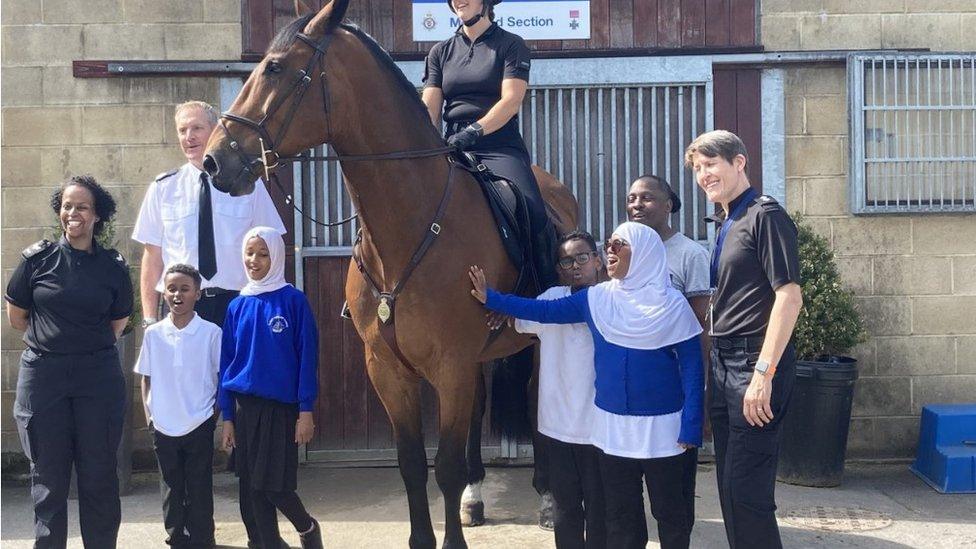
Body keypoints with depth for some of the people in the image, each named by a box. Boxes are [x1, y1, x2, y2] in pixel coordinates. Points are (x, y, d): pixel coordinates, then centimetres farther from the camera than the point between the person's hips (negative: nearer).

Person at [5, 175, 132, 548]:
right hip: (43, 375, 0)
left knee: (98, 476, 5)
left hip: (98, 377, 1)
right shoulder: (38, 259, 0)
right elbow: (16, 316, 9)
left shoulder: (113, 267, 2)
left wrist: (89, 347, 12)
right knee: (49, 477, 7)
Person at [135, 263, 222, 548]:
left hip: (199, 425, -2)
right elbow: (146, 377, 9)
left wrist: (217, 411, -2)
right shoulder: (153, 334, 1)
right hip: (163, 426, 2)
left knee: (199, 490, 5)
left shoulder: (211, 333, -7)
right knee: (171, 489, 12)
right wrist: (148, 414, 5)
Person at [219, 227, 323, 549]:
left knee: (275, 485, -3)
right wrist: (227, 416, 5)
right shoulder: (237, 306, 6)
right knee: (253, 487, 6)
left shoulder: (293, 300, -5)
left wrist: (306, 410, -12)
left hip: (281, 407, -4)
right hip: (245, 407, 4)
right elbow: (226, 362, 8)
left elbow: (307, 357, -7)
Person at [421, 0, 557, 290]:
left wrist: (475, 130, -23)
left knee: (532, 213, -27)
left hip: (501, 147, -4)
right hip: (454, 149, 4)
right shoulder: (441, 51, 19)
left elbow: (511, 100, -6)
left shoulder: (511, 45, 8)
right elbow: (429, 109, 10)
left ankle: (552, 293, -12)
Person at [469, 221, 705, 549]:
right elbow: (544, 311, 6)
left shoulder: (671, 304, -9)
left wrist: (691, 425, -14)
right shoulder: (596, 299, 2)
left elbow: (691, 365, -9)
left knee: (669, 510, 7)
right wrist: (490, 299, 1)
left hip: (661, 424, -4)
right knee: (620, 513, 13)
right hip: (613, 424, 4)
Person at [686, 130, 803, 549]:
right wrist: (717, 365, 14)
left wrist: (763, 374, -22)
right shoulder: (726, 224, 17)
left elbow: (789, 297, -17)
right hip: (724, 364, 9)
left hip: (755, 362, -9)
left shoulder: (765, 215, -10)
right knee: (729, 486, 13)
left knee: (747, 489, -7)